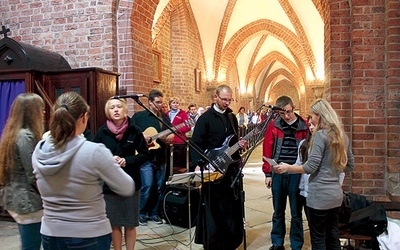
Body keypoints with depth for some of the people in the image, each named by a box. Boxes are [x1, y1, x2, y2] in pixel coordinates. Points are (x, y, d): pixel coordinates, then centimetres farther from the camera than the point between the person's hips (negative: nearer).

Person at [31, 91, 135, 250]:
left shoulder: (39, 151, -6)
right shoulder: (94, 152, -23)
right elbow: (127, 189, -14)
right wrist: (113, 166, 4)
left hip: (50, 235, 5)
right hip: (90, 237, -4)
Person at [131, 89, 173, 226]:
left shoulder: (164, 117, 13)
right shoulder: (139, 116, -1)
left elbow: (171, 134, 15)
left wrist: (169, 138, -7)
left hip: (160, 158, 5)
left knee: (160, 187, 9)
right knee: (147, 186, -10)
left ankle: (154, 212, 25)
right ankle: (141, 213, 10)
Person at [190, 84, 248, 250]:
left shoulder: (232, 117, 12)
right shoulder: (205, 118, -7)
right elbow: (196, 144, -11)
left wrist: (240, 144, -2)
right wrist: (198, 164, -24)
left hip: (231, 168, 6)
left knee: (232, 207, 12)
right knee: (213, 208, 1)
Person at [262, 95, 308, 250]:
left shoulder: (304, 126, -2)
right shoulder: (273, 126, 1)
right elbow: (267, 150, 2)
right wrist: (268, 174, 1)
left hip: (296, 174, -1)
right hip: (278, 173, 1)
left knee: (296, 213, 9)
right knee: (278, 212, 14)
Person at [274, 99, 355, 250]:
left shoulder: (320, 135, -14)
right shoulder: (342, 135, 9)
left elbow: (311, 167, -17)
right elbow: (350, 165, 17)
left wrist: (288, 168, -6)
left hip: (319, 194, -8)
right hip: (336, 193, 8)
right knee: (333, 237, 17)